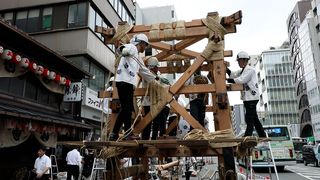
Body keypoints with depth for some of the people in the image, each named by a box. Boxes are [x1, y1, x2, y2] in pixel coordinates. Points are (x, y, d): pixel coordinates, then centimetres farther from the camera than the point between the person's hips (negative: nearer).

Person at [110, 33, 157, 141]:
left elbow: (144, 71, 39)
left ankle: (114, 134, 15)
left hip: (129, 83, 10)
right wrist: (123, 49, -45)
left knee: (126, 109, 9)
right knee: (127, 108, -12)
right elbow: (124, 49, -21)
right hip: (124, 82, -10)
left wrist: (157, 78, 46)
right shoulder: (132, 48, 4)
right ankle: (127, 134, -10)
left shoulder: (137, 57, 31)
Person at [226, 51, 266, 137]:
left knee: (249, 120, -9)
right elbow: (232, 74, 9)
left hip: (251, 98, -10)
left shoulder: (249, 69, -11)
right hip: (247, 98, 10)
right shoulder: (242, 70, 19)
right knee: (254, 118, 14)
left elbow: (241, 80, -21)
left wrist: (226, 80, -21)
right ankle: (262, 136, 22)